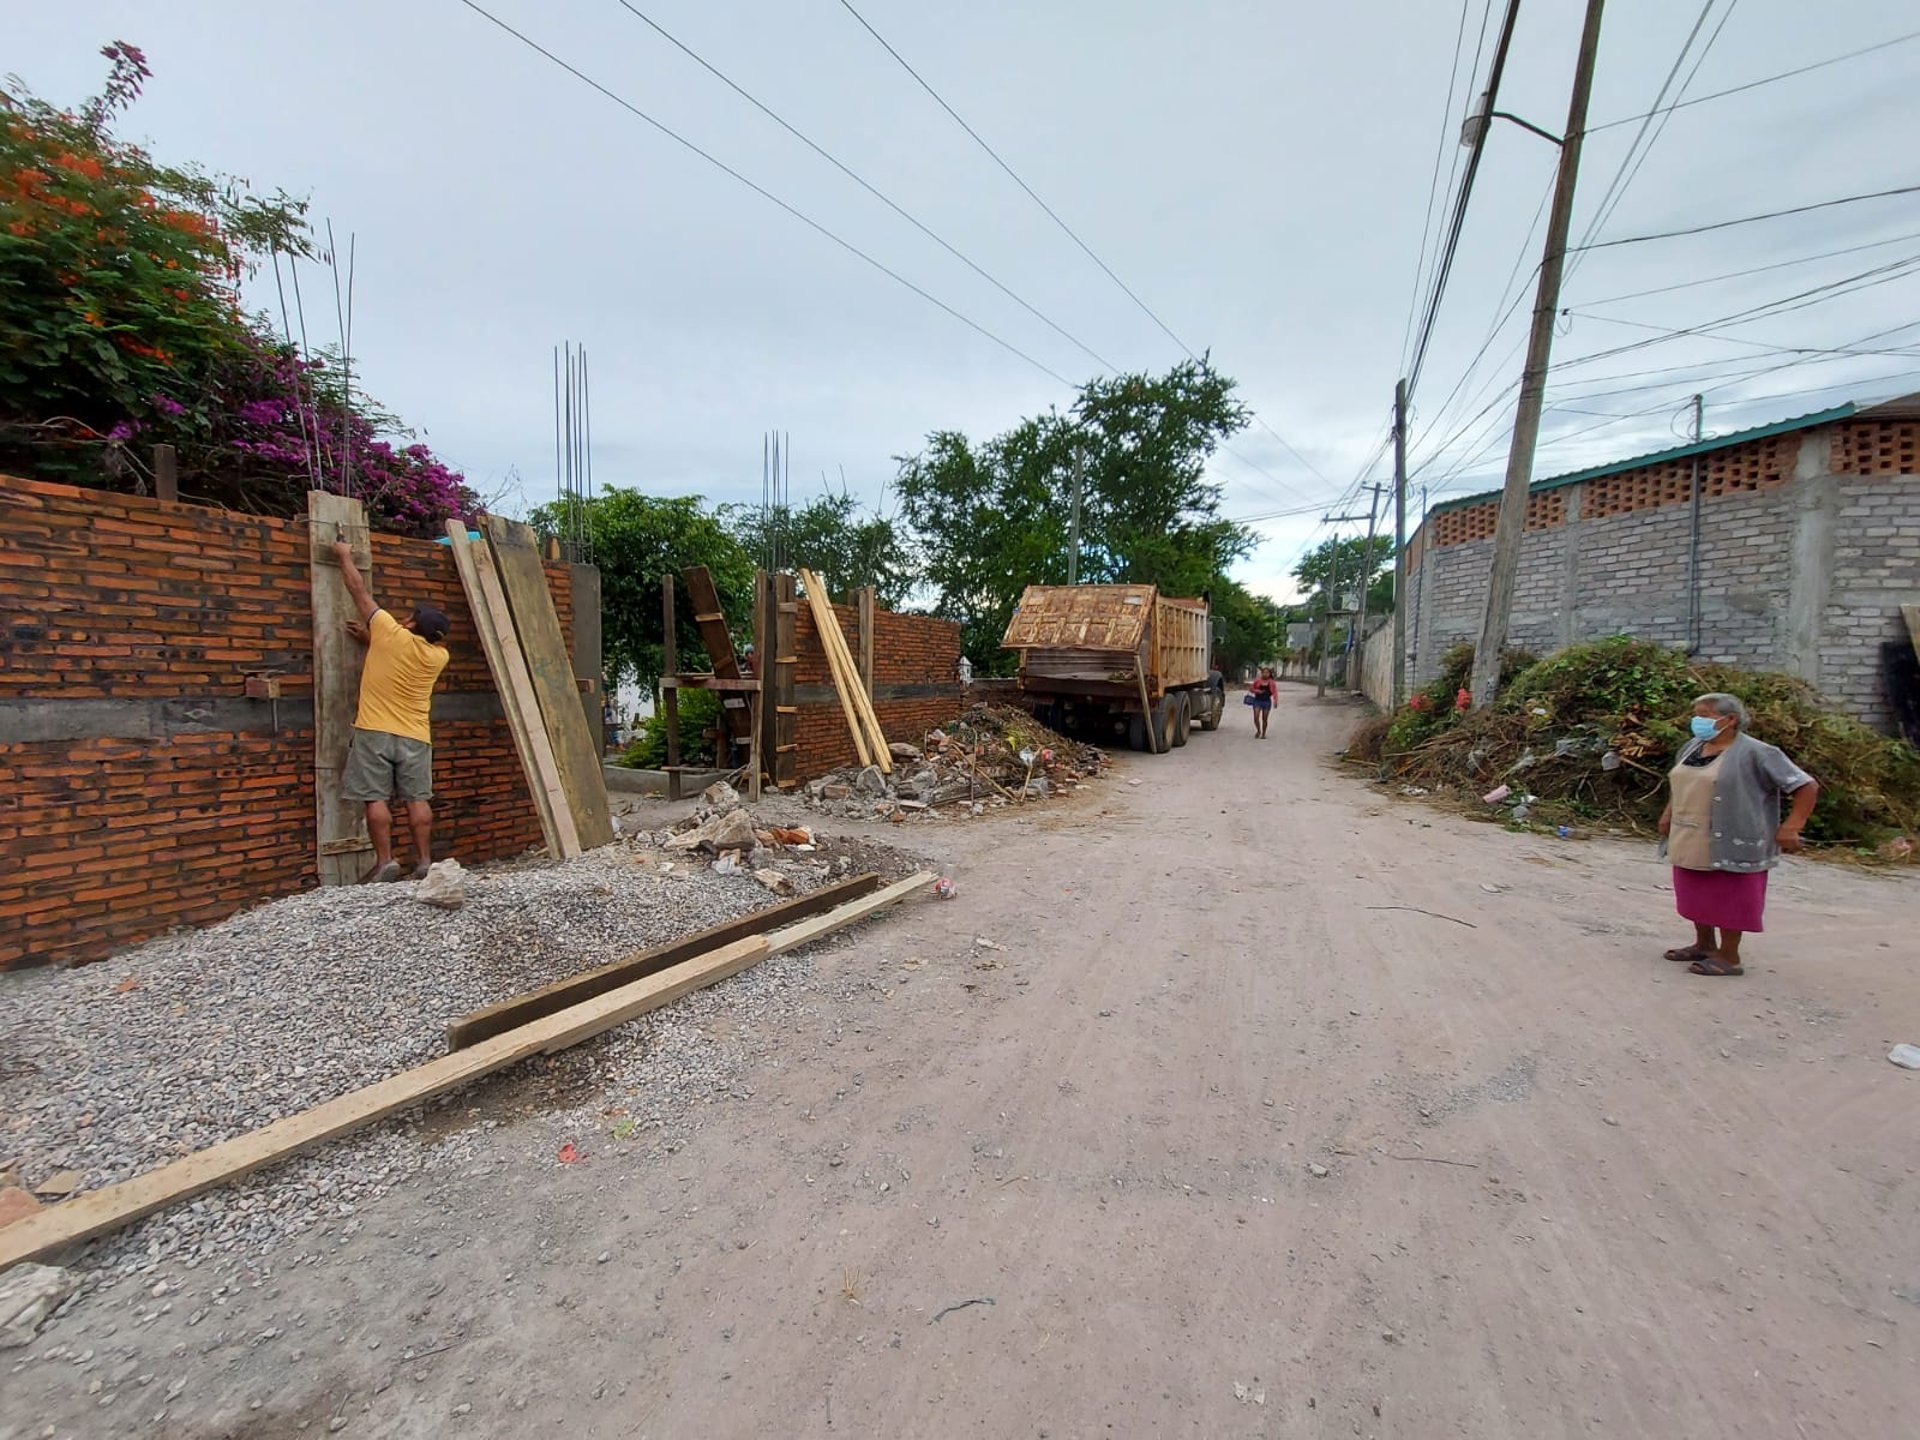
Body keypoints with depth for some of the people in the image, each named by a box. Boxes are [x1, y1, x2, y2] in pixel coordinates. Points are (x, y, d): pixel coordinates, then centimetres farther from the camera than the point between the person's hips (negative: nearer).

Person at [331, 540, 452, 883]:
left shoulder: (391, 634, -8)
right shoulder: (438, 656, 2)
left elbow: (359, 590, 5)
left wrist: (344, 555, 18)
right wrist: (372, 639, 25)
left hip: (375, 732, -3)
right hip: (415, 737, 3)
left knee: (375, 798, 0)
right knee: (417, 799, 5)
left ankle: (385, 862, -2)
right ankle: (425, 862, 5)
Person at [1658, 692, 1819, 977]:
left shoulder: (1755, 753, -12)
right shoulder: (1692, 747, 10)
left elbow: (1807, 786, -11)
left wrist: (1790, 827, -16)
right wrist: (1669, 813, 17)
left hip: (1731, 846, -7)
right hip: (1691, 843, 7)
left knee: (1729, 899, 3)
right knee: (1696, 895, 16)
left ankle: (1728, 956, 14)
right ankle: (1704, 945, 31)